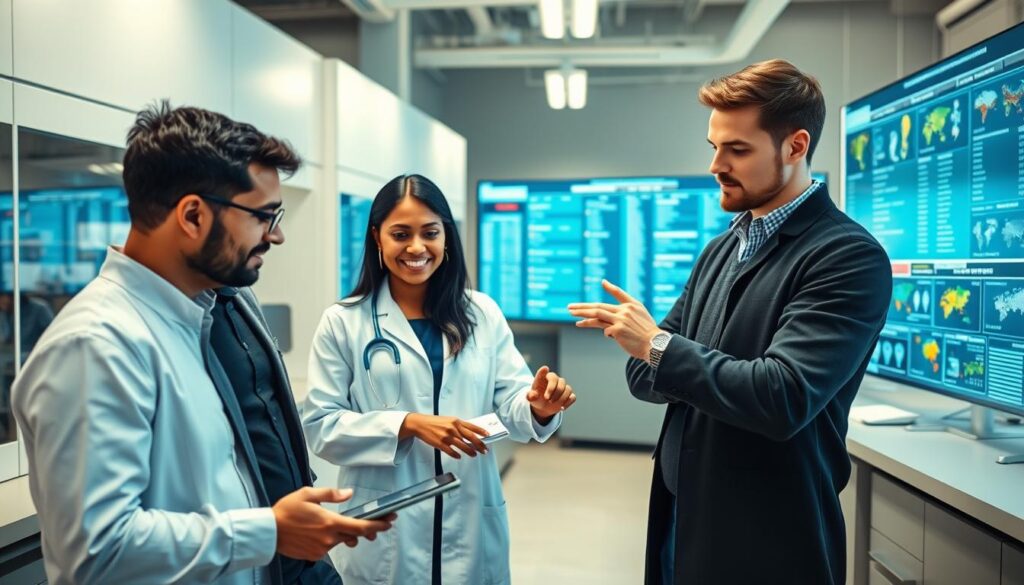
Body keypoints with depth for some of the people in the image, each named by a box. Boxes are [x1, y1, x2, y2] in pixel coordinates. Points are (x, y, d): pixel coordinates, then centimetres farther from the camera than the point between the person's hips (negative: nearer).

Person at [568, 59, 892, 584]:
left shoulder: (850, 257, -16)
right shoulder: (721, 249, 8)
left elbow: (783, 398, -27)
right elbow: (647, 374, 9)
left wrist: (657, 344, -18)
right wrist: (646, 350, -14)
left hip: (766, 542, -7)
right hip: (680, 518, 7)